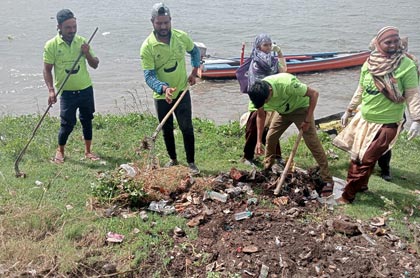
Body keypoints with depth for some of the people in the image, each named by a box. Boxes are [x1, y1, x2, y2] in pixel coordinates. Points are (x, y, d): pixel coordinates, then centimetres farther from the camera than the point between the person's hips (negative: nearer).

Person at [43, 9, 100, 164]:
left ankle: (88, 151, 26)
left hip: (86, 89, 3)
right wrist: (51, 90, -15)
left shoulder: (82, 41, 1)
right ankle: (60, 151, 21)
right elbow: (47, 70, -5)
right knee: (67, 123, -2)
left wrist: (87, 53, -14)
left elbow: (95, 65, 5)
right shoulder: (51, 45, -8)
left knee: (87, 120, 11)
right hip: (67, 92, -3)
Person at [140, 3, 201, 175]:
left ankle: (191, 163, 10)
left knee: (187, 128, -2)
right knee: (167, 130, 13)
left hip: (182, 92, 1)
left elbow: (195, 51, 12)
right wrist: (163, 88, -40)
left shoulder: (182, 37, -9)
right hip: (161, 96, 0)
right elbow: (149, 76, -22)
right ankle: (173, 159, 32)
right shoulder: (147, 46, -18)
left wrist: (194, 71, 1)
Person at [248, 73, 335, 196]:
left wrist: (307, 120, -28)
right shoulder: (259, 93, -22)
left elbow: (314, 94, -28)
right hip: (283, 111, 5)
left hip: (301, 108, -5)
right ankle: (266, 169, 25)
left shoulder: (287, 84, -41)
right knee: (270, 137, 2)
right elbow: (260, 116, -5)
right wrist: (259, 140, -8)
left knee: (313, 143, -12)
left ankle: (327, 180, -7)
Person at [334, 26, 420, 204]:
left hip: (387, 123, -5)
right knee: (356, 156, 16)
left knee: (366, 161, -2)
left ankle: (348, 195, 10)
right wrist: (349, 111, 17)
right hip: (363, 118, 5)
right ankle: (361, 185, 37)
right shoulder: (369, 63, 0)